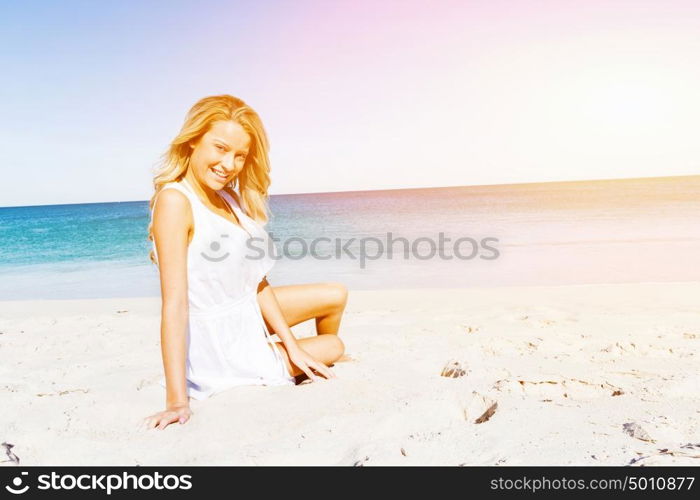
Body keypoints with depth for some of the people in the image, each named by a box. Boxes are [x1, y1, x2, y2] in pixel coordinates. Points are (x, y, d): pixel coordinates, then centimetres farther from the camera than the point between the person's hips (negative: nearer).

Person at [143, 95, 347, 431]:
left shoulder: (231, 199, 0)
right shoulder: (175, 200, -25)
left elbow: (257, 282, 1)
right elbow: (174, 305, -30)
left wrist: (293, 346, 0)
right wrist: (177, 401, -31)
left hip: (249, 315, 7)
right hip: (220, 347, -7)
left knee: (336, 296, 20)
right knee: (333, 348, 10)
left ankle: (309, 358, 46)